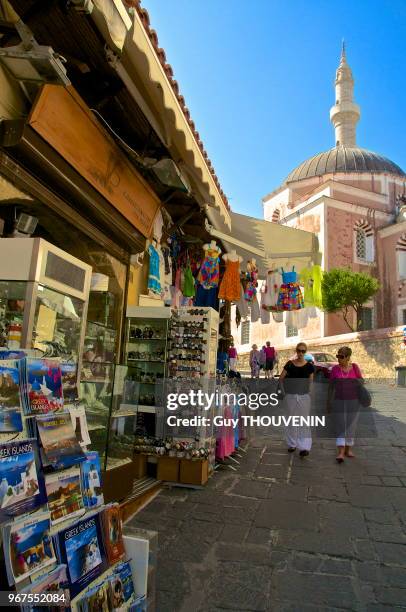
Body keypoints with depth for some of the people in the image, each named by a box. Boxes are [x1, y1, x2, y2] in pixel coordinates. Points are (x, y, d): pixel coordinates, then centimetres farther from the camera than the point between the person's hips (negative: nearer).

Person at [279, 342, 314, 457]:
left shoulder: (309, 366, 0)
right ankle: (292, 444, 24)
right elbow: (281, 379, 5)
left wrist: (307, 391, -2)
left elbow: (310, 382, 6)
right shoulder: (290, 364, 0)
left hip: (304, 397, -1)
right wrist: (285, 391, 2)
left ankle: (304, 447, 0)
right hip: (290, 396, 1)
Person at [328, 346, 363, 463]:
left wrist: (357, 381, -18)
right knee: (340, 427, -6)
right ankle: (341, 453, -11)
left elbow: (361, 381, 6)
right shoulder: (335, 369, -2)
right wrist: (329, 402, 4)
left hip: (353, 401, 1)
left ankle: (349, 449, 24)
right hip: (339, 401, -1)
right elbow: (331, 386, 2)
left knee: (351, 426, 9)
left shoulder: (355, 367, -1)